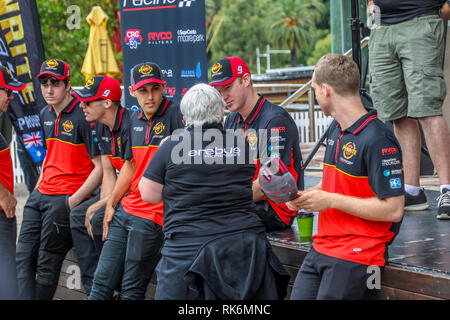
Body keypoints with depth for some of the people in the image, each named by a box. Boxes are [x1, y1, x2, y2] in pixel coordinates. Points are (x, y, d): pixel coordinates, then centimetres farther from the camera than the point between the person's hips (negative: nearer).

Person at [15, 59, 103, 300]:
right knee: (24, 257, 2)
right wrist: (38, 187, 17)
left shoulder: (83, 116, -13)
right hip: (40, 195, 8)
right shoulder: (45, 115, 12)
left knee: (47, 265, -3)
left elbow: (100, 166, -14)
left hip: (66, 198, -8)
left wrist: (74, 201, -16)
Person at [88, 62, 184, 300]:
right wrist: (111, 204, 21)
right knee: (102, 281, 10)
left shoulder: (176, 115, -11)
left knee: (131, 289, 0)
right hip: (125, 210, 8)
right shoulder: (135, 120, 12)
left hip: (152, 216, -7)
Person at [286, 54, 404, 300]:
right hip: (321, 249, 8)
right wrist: (304, 196, 8)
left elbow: (393, 210, -20)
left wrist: (331, 201, -15)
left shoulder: (378, 140, -16)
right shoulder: (335, 132, 14)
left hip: (356, 254, -8)